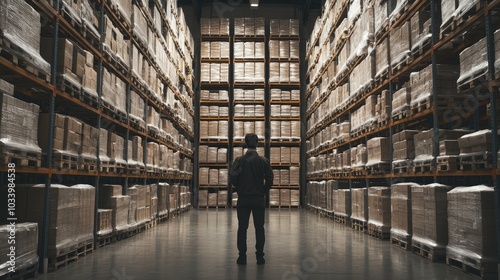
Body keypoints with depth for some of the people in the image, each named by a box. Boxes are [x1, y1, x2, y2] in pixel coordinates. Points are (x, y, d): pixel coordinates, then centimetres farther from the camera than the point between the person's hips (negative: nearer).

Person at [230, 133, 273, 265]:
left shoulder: (239, 160, -5)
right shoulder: (264, 160, -3)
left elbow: (232, 177, -10)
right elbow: (269, 179, -6)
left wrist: (240, 189, 6)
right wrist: (263, 191, 8)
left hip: (243, 199, 0)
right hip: (259, 199, 0)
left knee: (242, 228, 6)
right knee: (259, 228, 7)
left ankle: (242, 257, 8)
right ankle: (260, 257, 9)